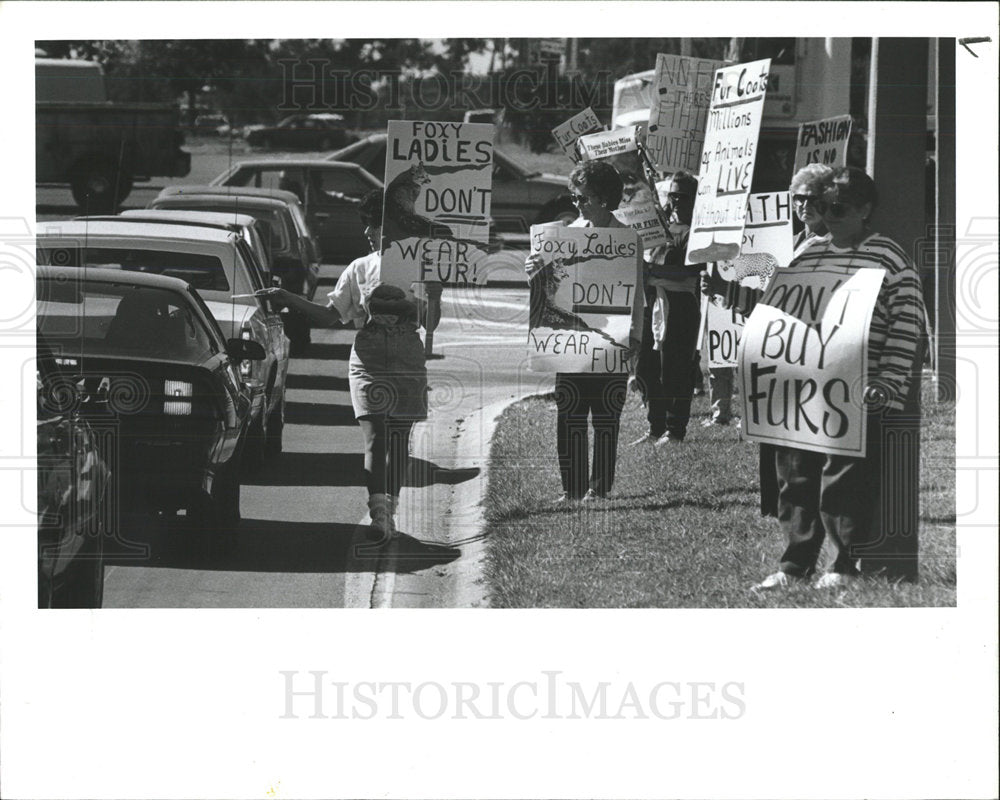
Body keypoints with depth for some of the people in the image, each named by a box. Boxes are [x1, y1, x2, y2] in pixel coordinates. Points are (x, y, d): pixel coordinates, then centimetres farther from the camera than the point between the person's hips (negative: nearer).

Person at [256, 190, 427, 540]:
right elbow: (329, 316, 12)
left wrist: (390, 305, -11)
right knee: (374, 436, -12)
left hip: (408, 358, 0)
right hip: (368, 357, 0)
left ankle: (390, 507, 13)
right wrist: (287, 298, 3)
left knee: (399, 437, 2)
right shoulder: (360, 268, 13)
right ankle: (379, 512, -22)